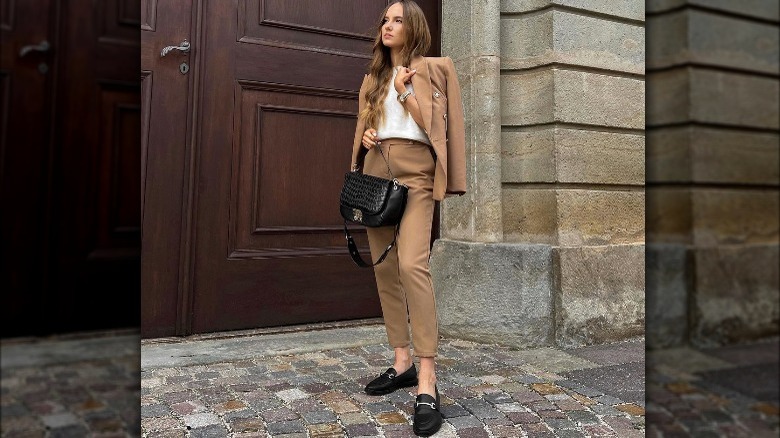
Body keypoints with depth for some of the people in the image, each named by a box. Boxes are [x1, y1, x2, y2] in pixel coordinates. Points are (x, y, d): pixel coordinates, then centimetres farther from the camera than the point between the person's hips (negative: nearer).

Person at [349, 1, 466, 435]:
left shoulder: (436, 68, 8)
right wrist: (364, 138, 3)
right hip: (376, 169, 6)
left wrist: (404, 91, -7)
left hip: (414, 171, -6)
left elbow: (435, 125, -1)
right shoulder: (373, 78, 22)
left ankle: (428, 382, -20)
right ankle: (403, 362, 13)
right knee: (385, 268, 3)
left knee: (413, 264, -22)